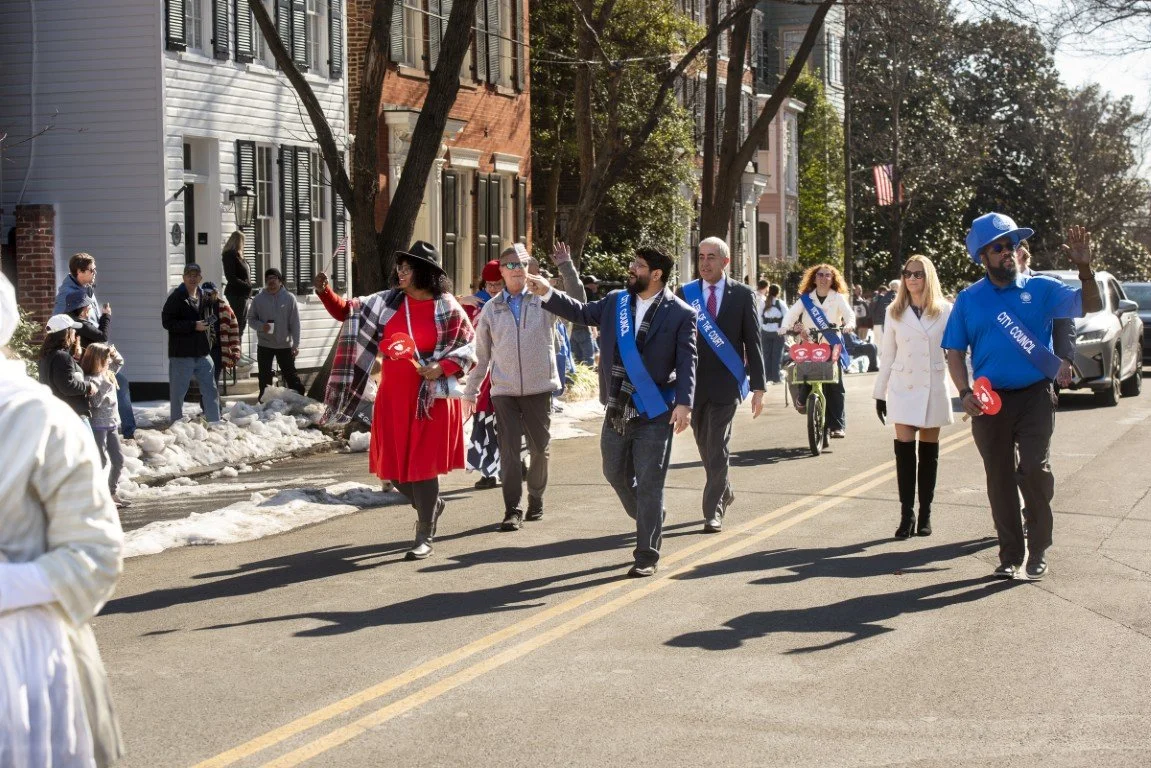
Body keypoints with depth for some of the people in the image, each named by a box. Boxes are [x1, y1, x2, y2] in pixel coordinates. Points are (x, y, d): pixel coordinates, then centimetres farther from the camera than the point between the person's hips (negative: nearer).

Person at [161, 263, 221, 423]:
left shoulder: (202, 296, 13)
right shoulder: (176, 297, -8)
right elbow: (167, 322, -16)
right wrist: (194, 326, -19)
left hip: (202, 353, 6)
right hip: (181, 354, -6)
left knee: (210, 390, 6)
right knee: (178, 392, 2)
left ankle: (215, 421, 13)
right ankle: (176, 424, 11)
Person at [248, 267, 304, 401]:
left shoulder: (289, 298, -5)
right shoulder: (258, 299, -2)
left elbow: (295, 323, -4)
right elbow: (251, 319, 6)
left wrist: (296, 344, -7)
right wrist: (261, 326, -16)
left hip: (285, 345, -2)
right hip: (264, 345, 2)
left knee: (290, 374, 4)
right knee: (264, 376, 9)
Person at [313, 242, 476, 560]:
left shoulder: (447, 308, -6)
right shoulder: (387, 302, 6)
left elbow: (470, 346, -1)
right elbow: (348, 312, 14)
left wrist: (442, 368, -16)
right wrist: (326, 293, -2)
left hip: (431, 398, -5)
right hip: (393, 397, 5)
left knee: (423, 464, -4)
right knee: (394, 465, 8)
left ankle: (425, 536, 7)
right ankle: (431, 505, 36)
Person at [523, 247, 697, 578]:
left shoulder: (680, 314, -8)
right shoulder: (615, 302, 7)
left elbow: (687, 363, -11)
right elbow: (582, 312, 16)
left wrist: (684, 403, -22)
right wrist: (548, 293, 5)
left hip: (654, 414, -6)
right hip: (617, 411, 6)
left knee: (649, 485, -1)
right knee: (616, 474, 17)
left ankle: (647, 556, 7)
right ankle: (649, 521, 41)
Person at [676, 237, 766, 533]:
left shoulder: (742, 295, 0)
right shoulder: (685, 293, 4)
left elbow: (753, 342, 1)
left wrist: (758, 386, -3)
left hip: (725, 383, -3)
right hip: (693, 383, 3)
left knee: (718, 448, -5)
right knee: (704, 445, 13)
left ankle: (713, 511, 0)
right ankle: (724, 492, 36)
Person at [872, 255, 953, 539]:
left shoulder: (946, 311, 1)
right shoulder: (894, 312, 5)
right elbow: (887, 355, 8)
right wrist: (879, 393, 8)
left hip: (934, 389, 0)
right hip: (903, 388, 1)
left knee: (929, 453, 6)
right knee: (904, 451, -6)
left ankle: (925, 515, 13)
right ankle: (906, 515, -3)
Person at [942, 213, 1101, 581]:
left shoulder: (1040, 288, 1)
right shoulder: (969, 300, 5)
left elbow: (1089, 305, -7)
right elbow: (955, 353, 6)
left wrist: (1084, 268, -24)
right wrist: (965, 392, -9)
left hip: (1035, 396, -2)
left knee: (1034, 470, -13)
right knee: (1000, 479, 7)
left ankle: (1038, 551, 2)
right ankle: (1010, 555, 18)